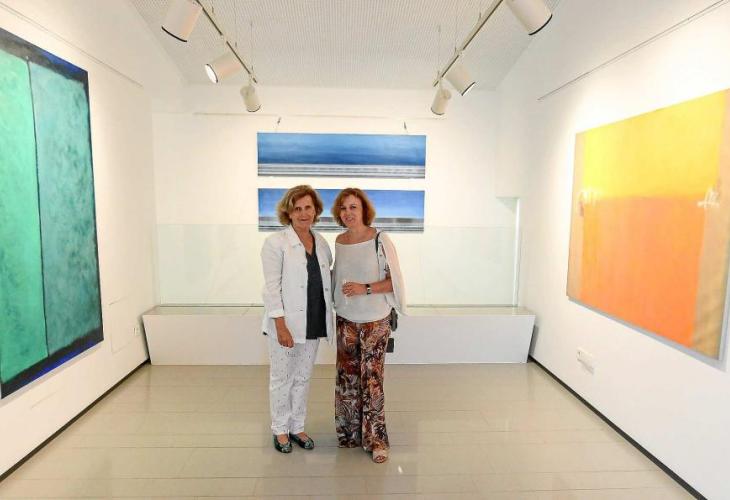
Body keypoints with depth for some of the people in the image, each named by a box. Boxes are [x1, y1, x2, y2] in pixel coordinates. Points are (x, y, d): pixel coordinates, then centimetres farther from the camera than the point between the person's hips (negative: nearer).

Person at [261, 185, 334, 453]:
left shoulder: (321, 242, 7)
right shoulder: (276, 242, -9)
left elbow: (326, 279, 11)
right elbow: (272, 287, -13)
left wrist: (329, 318, 5)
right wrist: (281, 326, -17)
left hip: (313, 323, 5)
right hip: (286, 324, -5)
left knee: (303, 378, 17)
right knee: (282, 379, 11)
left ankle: (297, 427, 34)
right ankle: (280, 430, 30)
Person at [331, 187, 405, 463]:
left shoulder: (380, 240, -13)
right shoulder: (339, 241, 3)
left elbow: (394, 281, -11)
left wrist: (365, 289, -22)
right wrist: (337, 304, 14)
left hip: (374, 321, -4)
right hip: (345, 320, 5)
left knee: (371, 379, 1)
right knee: (347, 377, 12)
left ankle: (376, 439, 18)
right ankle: (349, 432, 30)